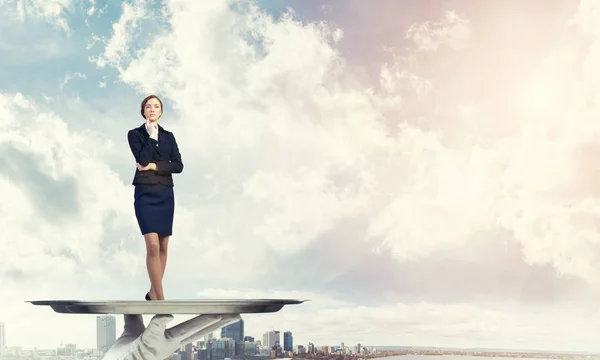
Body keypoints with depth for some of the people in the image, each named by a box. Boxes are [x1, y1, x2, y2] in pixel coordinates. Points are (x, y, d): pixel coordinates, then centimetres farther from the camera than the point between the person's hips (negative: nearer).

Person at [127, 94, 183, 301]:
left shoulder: (168, 136, 12)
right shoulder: (135, 134, 2)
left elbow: (178, 166, 1)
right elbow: (143, 159, -15)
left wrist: (154, 166, -10)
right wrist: (151, 135, -10)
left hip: (165, 194, 4)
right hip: (145, 194, -4)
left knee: (163, 246, 5)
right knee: (153, 245, -14)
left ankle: (153, 292, 18)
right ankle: (160, 299, -12)